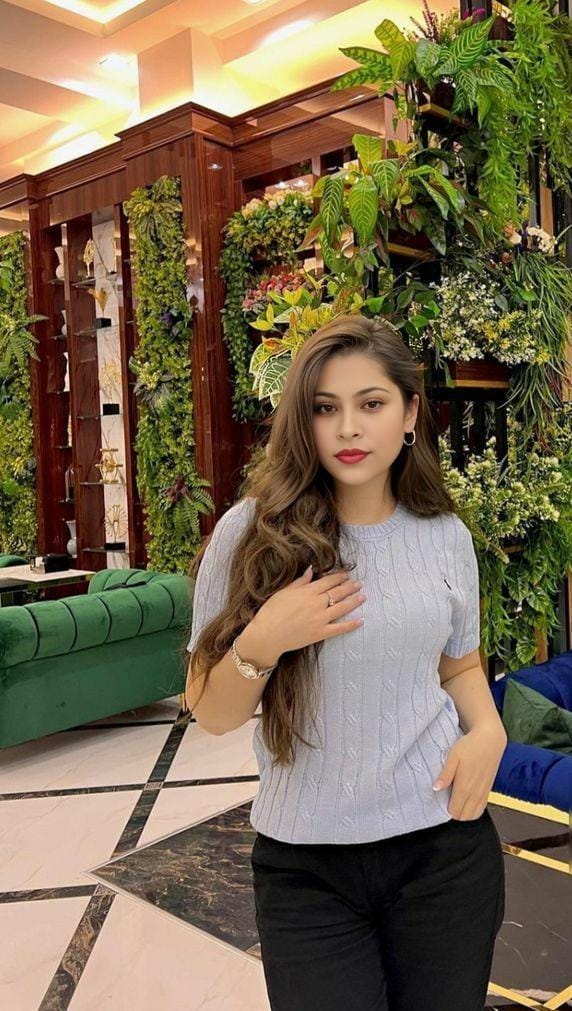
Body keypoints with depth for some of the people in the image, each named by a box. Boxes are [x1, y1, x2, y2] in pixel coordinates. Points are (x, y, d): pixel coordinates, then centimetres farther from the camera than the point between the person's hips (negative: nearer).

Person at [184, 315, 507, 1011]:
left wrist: (487, 729, -7)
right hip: (306, 865, -2)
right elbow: (212, 715, -5)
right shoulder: (252, 533, -10)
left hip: (446, 844, 2)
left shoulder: (446, 536, -2)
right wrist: (261, 643, -24)